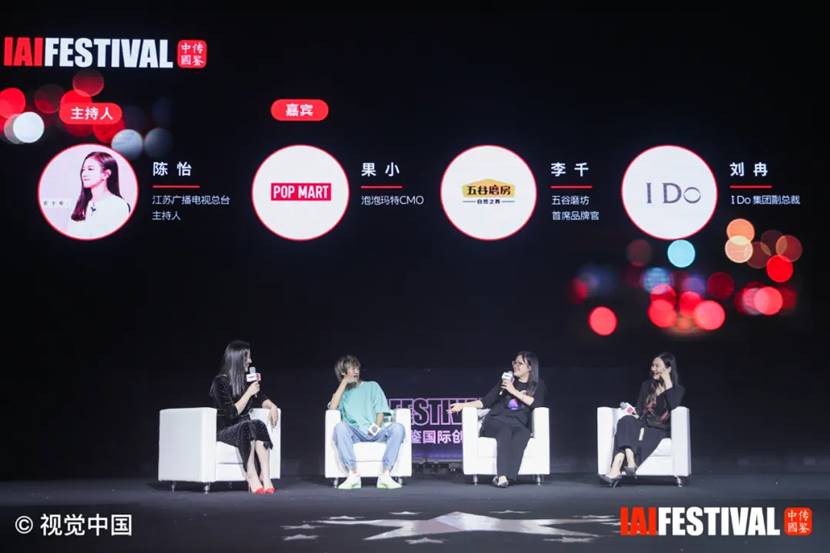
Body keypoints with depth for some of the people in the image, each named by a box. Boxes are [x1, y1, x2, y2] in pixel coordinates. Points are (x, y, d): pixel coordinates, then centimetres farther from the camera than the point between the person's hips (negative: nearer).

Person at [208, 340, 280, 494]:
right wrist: (249, 393, -15)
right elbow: (231, 413, -15)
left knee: (259, 425, -30)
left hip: (245, 428, 5)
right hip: (224, 430, -5)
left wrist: (272, 406, 5)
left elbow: (261, 398, 26)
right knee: (248, 427, -36)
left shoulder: (245, 380, 10)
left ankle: (265, 478, -40)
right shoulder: (221, 382, -8)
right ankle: (253, 478, -38)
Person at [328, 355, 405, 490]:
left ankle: (385, 474, -35)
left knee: (397, 427, -30)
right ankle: (353, 475, -38)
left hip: (374, 433, 1)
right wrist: (344, 382, 4)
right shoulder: (341, 392, 23)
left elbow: (380, 411, 12)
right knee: (340, 427, -36)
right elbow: (333, 407, 0)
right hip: (354, 434, -1)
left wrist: (377, 426, -10)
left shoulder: (372, 386, 23)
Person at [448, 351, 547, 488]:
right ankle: (503, 476, -49)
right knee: (506, 430, -35)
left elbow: (536, 403, -4)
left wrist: (514, 391, -4)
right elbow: (486, 402, 18)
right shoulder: (506, 381, 21)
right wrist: (463, 405, 7)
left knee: (523, 433, -37)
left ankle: (502, 476, -48)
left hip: (519, 423, -1)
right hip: (495, 421, 1)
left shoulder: (538, 386, 16)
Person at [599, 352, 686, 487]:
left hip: (661, 429, -4)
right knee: (626, 421, -31)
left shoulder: (678, 389, 7)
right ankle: (630, 462, -47)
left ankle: (616, 470, -44)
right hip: (644, 424, 4)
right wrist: (635, 414, -5)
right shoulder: (647, 386, 19)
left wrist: (668, 383, -11)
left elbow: (673, 406, -14)